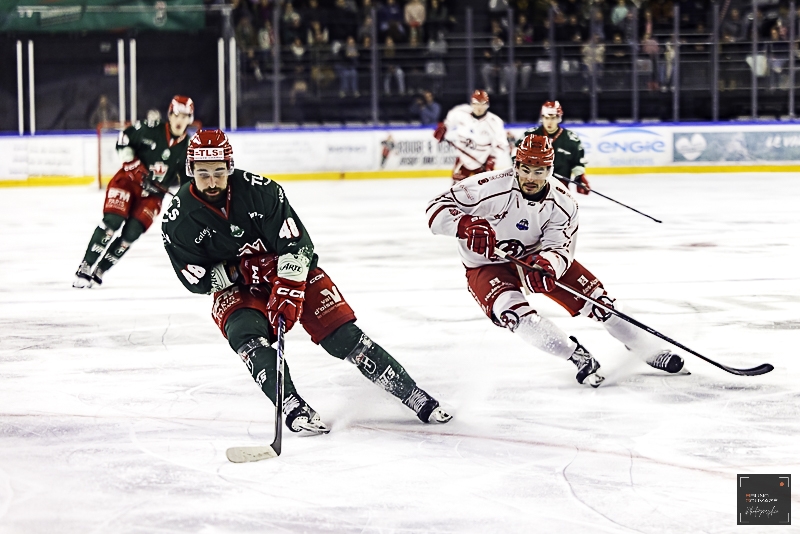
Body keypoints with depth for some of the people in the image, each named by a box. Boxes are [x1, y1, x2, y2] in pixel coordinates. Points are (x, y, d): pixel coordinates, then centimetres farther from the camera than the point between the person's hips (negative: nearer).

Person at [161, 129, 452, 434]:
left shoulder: (257, 190, -20)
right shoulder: (178, 220, -15)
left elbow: (295, 243, -18)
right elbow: (197, 280, -10)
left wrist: (288, 290, -27)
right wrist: (242, 270, -21)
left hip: (288, 272, -1)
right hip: (235, 291, 1)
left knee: (342, 334, -11)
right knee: (249, 337, -32)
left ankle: (412, 395, -5)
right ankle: (294, 409, -33)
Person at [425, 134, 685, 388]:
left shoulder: (562, 203, -16)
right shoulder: (490, 187, -29)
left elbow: (560, 248, -18)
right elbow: (437, 209, -25)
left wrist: (546, 263, -42)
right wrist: (466, 225, -45)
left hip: (537, 256, 3)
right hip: (487, 265, -3)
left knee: (594, 295, -3)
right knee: (512, 311, -32)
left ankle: (649, 351, 13)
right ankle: (577, 355, -17)